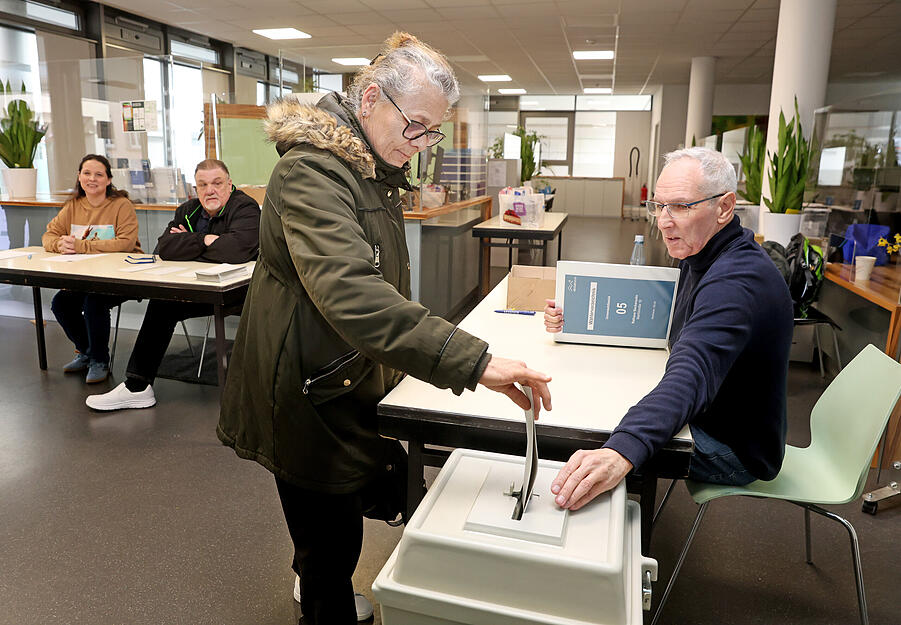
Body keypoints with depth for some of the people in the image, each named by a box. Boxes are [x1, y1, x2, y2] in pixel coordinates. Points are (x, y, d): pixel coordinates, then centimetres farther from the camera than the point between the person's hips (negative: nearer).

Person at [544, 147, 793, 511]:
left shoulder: (736, 283, -32)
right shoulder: (701, 256, 2)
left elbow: (691, 376, -49)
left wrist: (622, 452, -64)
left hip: (733, 452, -9)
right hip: (707, 422, 9)